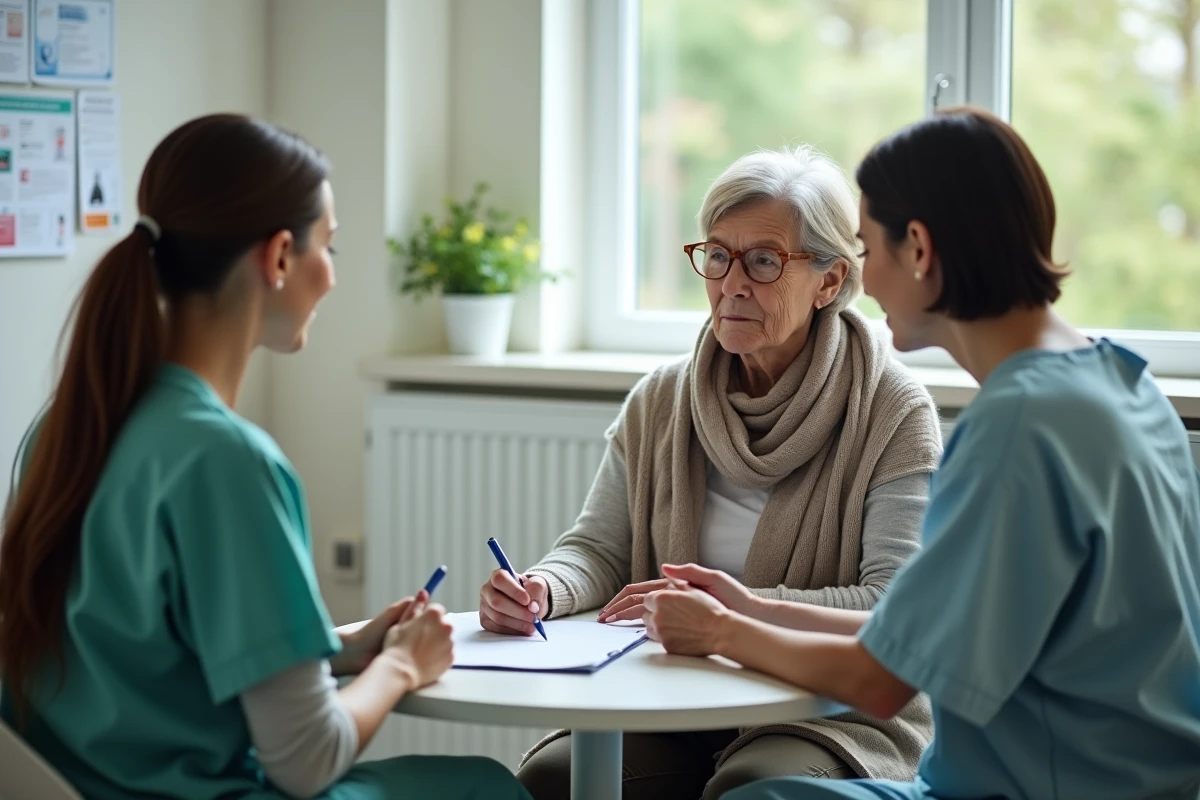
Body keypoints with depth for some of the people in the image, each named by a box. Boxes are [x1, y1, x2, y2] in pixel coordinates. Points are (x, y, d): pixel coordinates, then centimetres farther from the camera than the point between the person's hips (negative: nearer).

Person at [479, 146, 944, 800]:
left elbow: (895, 606, -13)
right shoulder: (659, 403, 10)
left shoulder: (893, 413, -5)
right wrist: (542, 589, -16)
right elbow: (599, 549, 8)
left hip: (837, 715, -4)